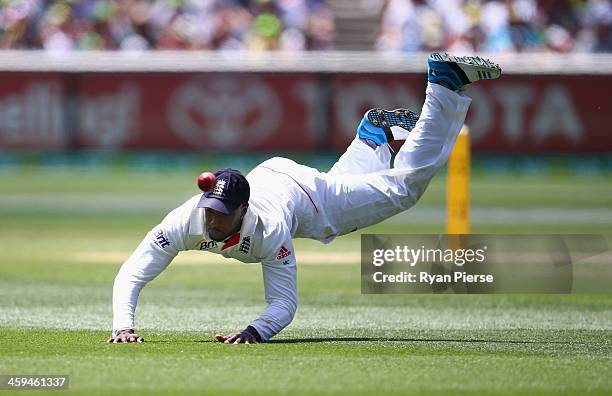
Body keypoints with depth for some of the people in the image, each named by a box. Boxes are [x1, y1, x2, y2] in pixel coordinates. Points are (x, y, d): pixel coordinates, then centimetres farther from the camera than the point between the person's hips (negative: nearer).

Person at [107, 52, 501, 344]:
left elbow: (284, 303, -42)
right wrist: (124, 325, -56)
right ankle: (375, 132, 59)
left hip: (307, 194, -4)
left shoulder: (268, 229, -45)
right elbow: (131, 275, -40)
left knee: (406, 184, 9)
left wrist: (255, 331, -62)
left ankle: (447, 81, 17)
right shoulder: (187, 221, -39)